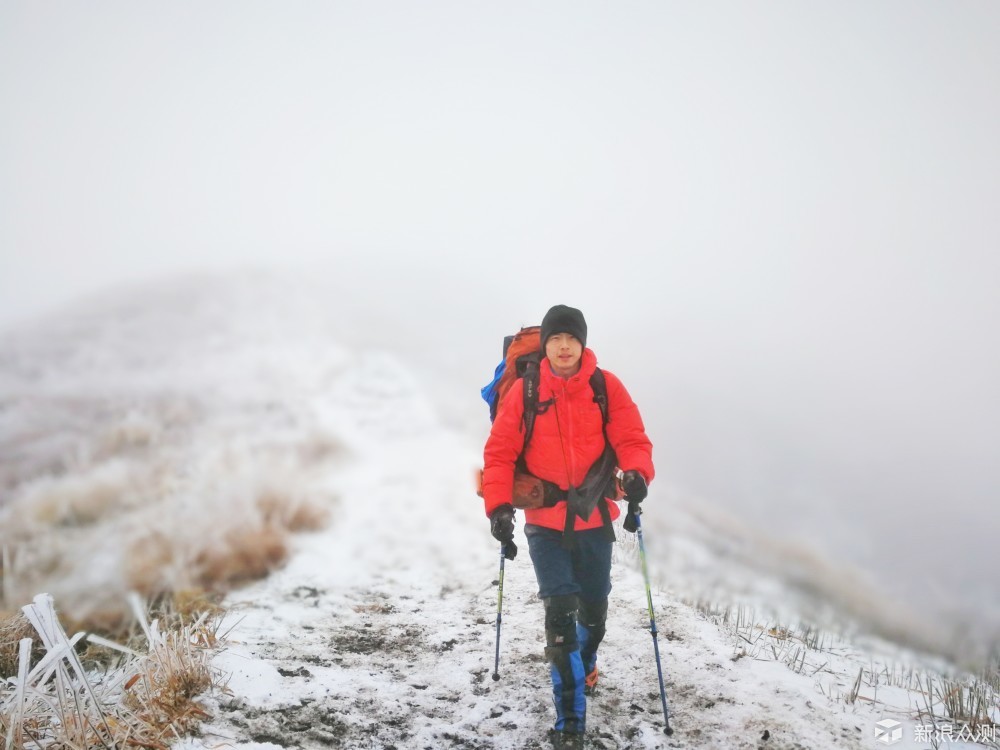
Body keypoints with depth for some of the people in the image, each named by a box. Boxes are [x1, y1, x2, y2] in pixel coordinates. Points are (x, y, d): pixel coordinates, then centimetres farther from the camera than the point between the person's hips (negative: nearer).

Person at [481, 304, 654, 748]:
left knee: (593, 610, 16)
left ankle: (583, 667, 49)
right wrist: (499, 504, -16)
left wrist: (636, 472, -29)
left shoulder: (606, 387, -4)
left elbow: (632, 438, -8)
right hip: (545, 523, -2)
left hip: (594, 520, 2)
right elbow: (500, 452, -4)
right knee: (561, 611, -11)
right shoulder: (524, 392, -6)